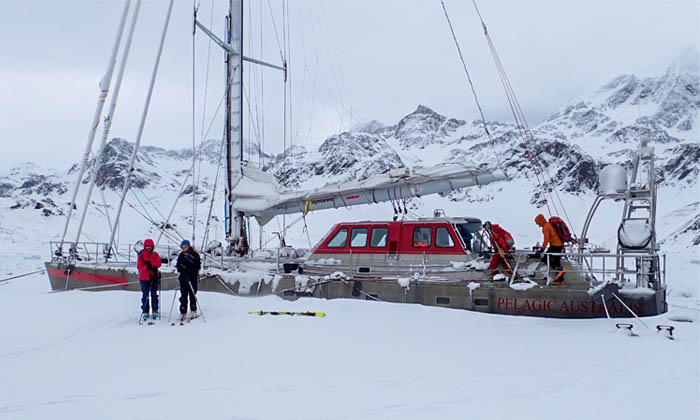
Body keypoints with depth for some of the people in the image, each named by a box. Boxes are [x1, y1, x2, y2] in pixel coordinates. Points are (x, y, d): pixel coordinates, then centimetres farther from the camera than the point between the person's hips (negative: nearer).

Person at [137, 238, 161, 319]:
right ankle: (145, 312, 4)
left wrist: (150, 263, -19)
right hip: (144, 278, -1)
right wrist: (146, 267, -22)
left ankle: (155, 311, 5)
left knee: (154, 294, 1)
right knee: (145, 295, 0)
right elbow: (139, 266, -4)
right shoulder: (141, 255, 5)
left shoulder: (155, 254, 8)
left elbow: (158, 264, -4)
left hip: (154, 277, 1)